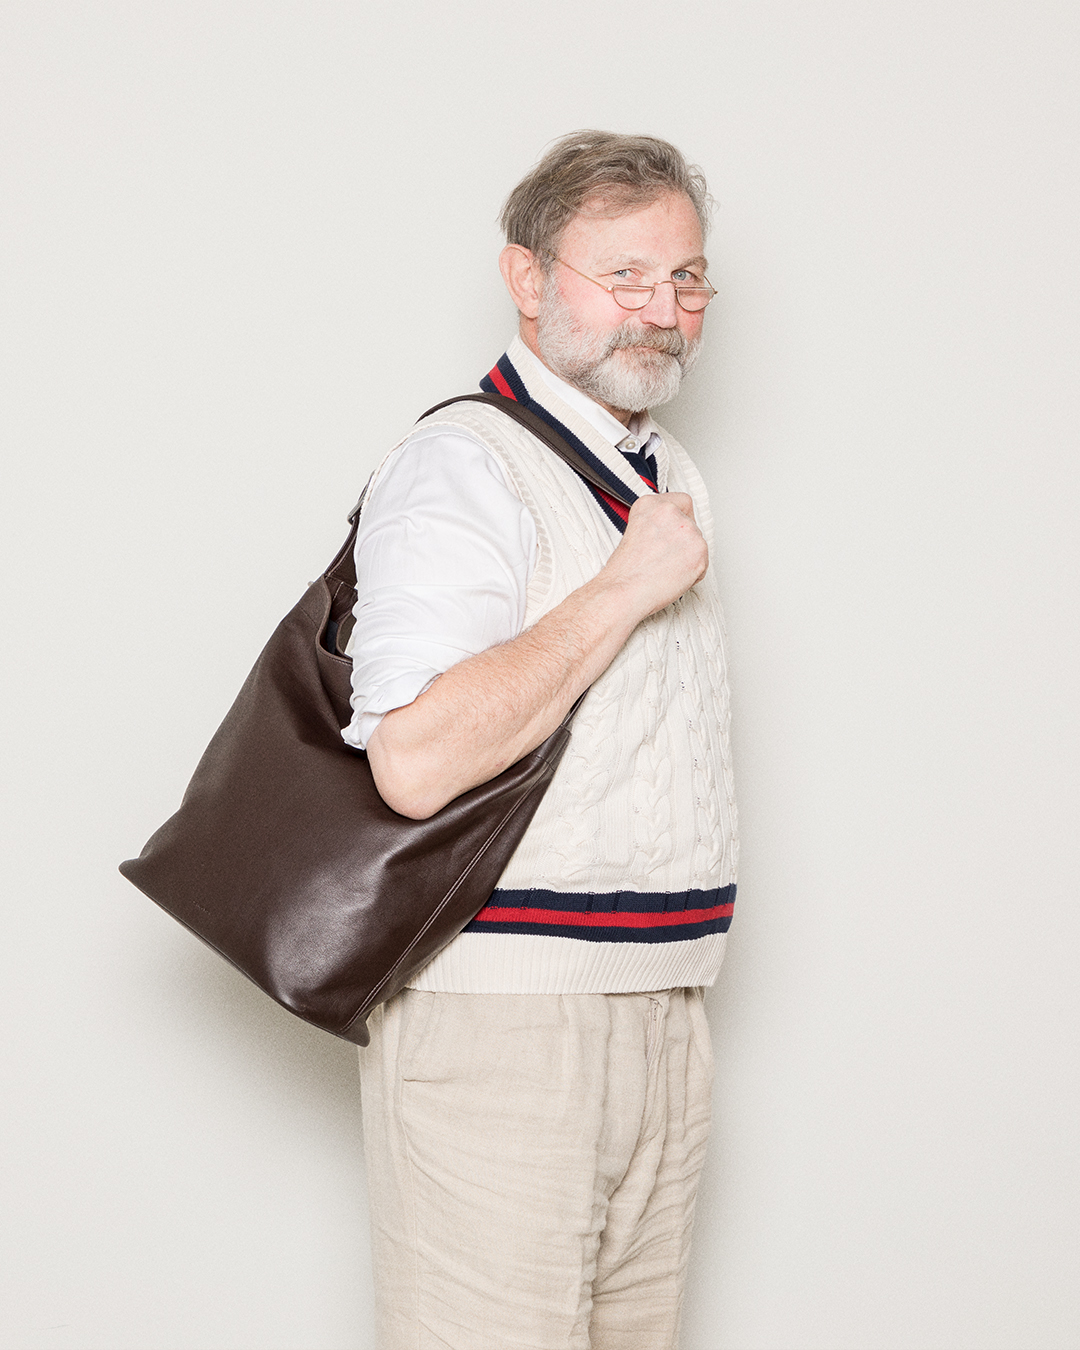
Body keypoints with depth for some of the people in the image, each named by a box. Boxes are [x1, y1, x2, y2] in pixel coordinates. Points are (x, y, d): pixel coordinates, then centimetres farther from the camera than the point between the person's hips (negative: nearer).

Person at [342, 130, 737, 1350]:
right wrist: (626, 589, -20)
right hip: (495, 1017, -8)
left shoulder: (670, 480, 17)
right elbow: (418, 761, -26)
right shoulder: (462, 464, -12)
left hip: (662, 1015, 8)